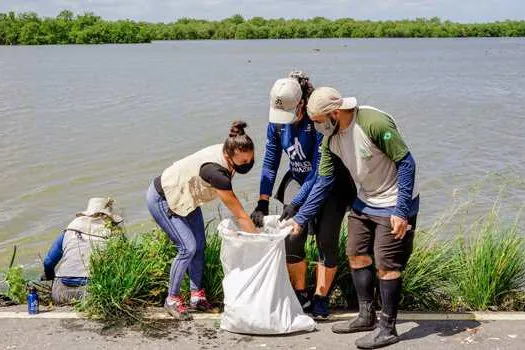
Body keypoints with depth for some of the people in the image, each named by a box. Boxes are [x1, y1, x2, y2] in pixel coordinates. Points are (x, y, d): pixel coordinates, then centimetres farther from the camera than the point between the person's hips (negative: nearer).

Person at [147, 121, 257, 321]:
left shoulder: (226, 153, -16)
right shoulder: (214, 171, -39)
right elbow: (240, 215, -31)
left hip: (185, 198, 8)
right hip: (162, 200, -8)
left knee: (200, 245, 3)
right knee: (188, 247, -14)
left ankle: (196, 296, 13)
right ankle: (172, 299, 2)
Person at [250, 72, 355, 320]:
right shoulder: (276, 123, -10)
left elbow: (319, 171, -27)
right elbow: (269, 164, -2)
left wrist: (295, 203, -29)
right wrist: (262, 203, -10)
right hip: (298, 180, 4)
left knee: (326, 240, -7)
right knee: (292, 237, -8)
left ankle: (320, 298, 8)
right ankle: (299, 295, 9)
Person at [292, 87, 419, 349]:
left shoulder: (375, 123, -28)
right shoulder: (330, 139, -4)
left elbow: (406, 163, -23)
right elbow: (323, 182, 3)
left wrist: (401, 211, -25)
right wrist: (299, 218, 1)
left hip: (395, 204, -8)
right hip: (364, 201, 8)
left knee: (386, 265, -5)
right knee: (356, 256, 12)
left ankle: (387, 329, 8)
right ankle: (366, 317, 28)